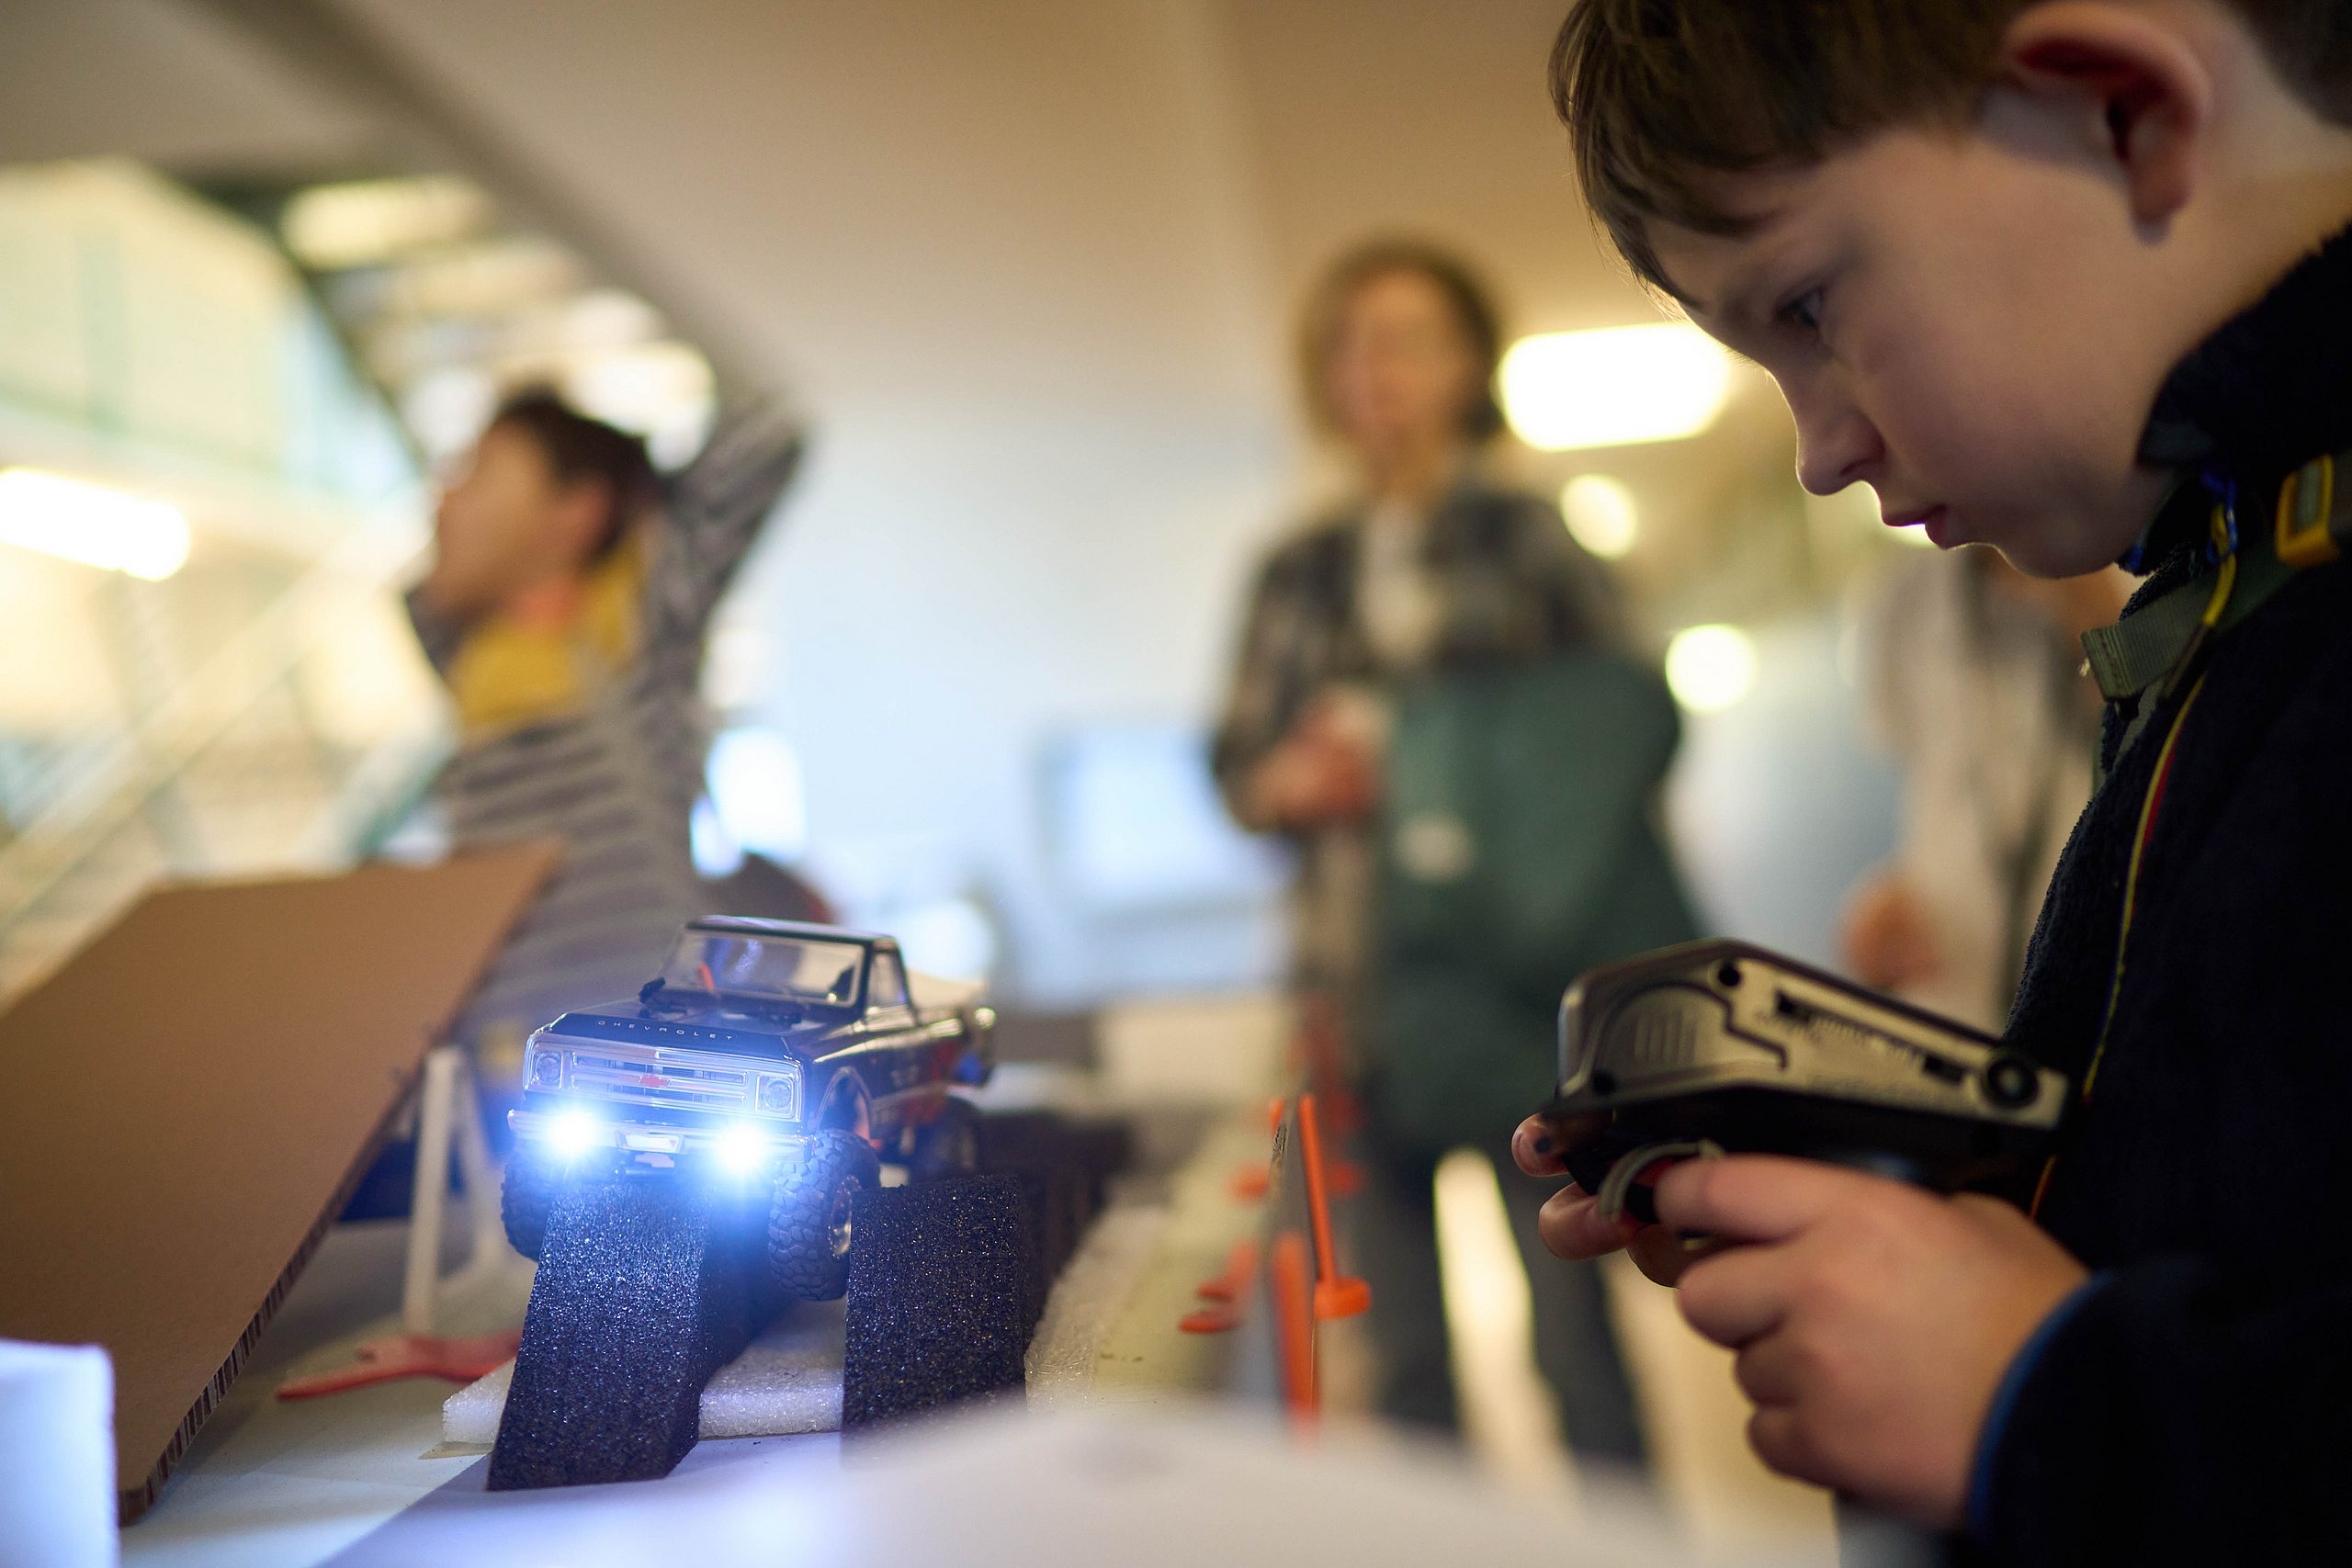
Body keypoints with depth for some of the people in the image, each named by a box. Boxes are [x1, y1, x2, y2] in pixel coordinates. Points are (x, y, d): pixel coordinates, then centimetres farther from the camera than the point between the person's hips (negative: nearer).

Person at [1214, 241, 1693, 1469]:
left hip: (1510, 966, -3)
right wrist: (1287, 780, -4)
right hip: (1362, 983, 3)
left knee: (1571, 1330, -5)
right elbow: (1236, 760, 17)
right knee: (1403, 1345, 8)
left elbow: (1629, 722, 5)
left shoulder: (1526, 539, 8)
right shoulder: (1298, 574, 15)